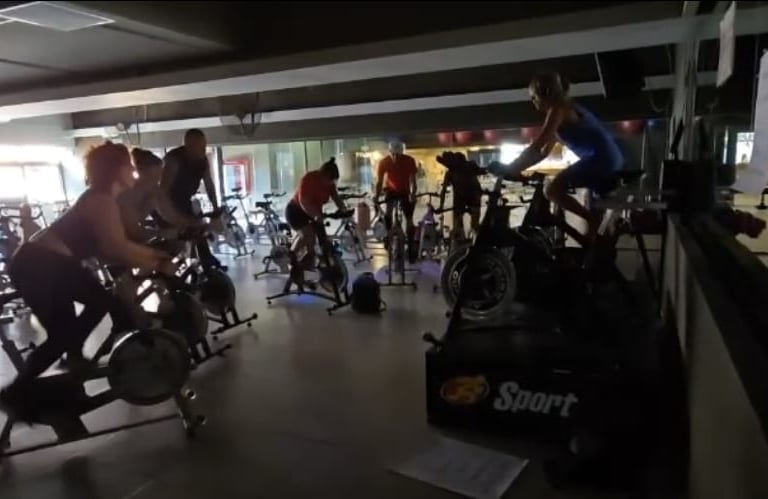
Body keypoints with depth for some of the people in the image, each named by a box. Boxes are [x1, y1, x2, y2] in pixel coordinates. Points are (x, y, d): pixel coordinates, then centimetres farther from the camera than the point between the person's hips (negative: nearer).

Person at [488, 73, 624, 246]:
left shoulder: (557, 110, -9)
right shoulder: (566, 109, 20)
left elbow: (535, 149, -17)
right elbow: (544, 152, 18)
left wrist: (508, 169, -13)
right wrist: (516, 169, 12)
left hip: (600, 158, -11)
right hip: (611, 157, 11)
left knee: (552, 190, -13)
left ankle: (593, 221, -9)